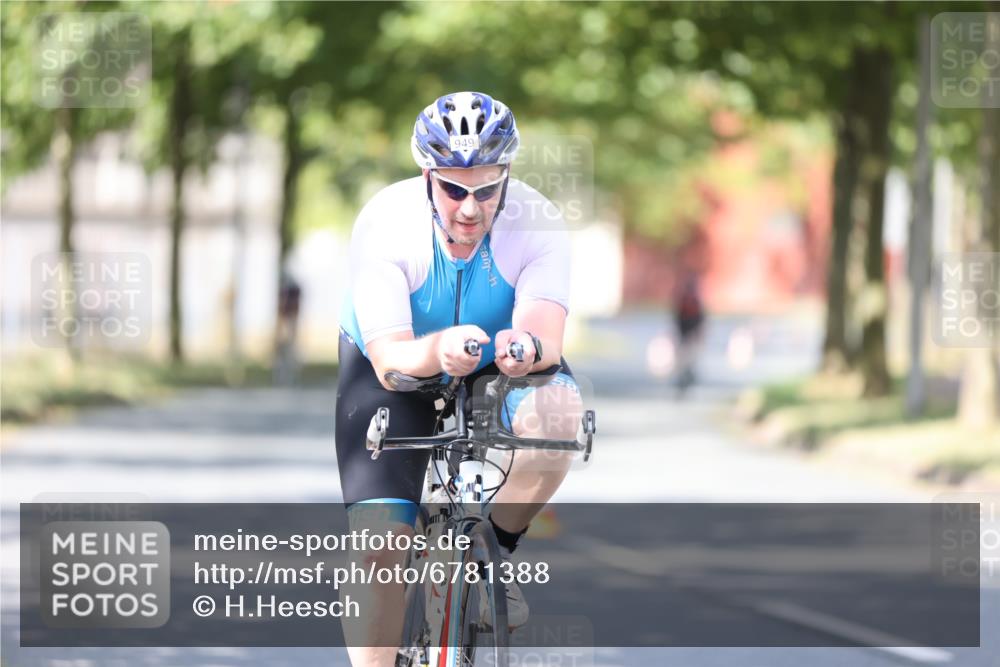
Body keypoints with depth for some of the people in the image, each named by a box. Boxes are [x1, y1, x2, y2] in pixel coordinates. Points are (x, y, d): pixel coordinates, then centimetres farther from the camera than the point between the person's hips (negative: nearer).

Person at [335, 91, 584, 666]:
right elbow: (389, 360, -36)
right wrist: (438, 350, -58)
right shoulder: (385, 225, -30)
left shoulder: (536, 224, -26)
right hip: (398, 366, -1)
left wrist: (528, 348, -64)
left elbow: (546, 334, -39)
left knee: (558, 412, -33)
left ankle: (498, 547, -7)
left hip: (501, 365, 1)